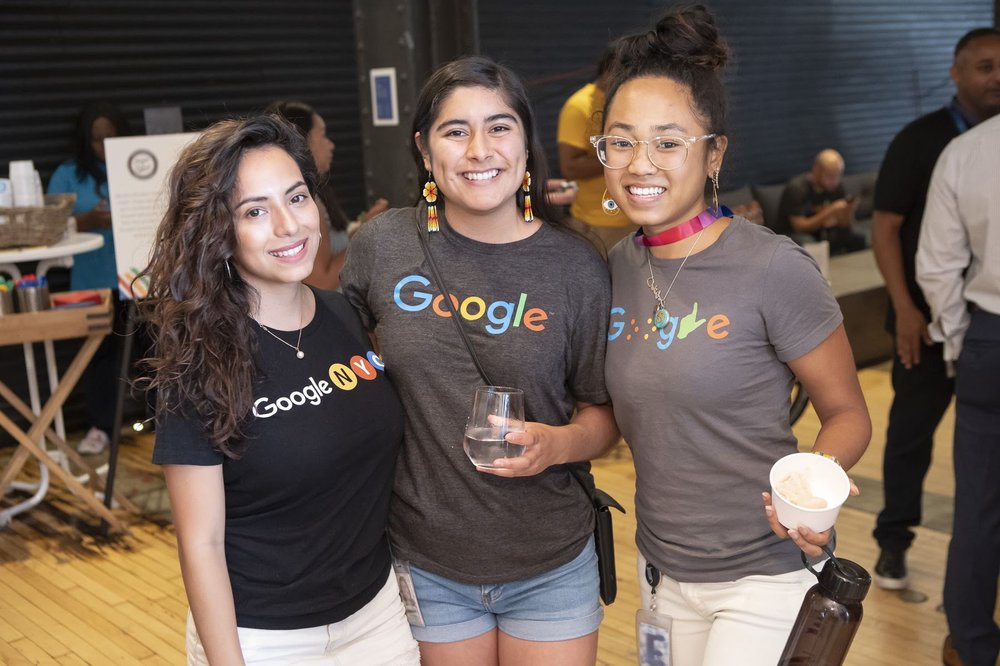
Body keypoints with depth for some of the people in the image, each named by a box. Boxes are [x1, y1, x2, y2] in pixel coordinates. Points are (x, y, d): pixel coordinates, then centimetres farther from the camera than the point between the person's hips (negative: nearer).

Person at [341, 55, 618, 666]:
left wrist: (556, 444, -20)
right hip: (428, 564, 1)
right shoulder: (382, 246, -7)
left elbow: (603, 412, 0)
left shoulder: (576, 267, -9)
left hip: (550, 565, 0)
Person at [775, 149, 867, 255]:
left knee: (858, 239, -14)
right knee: (808, 244, -37)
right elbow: (800, 227, -25)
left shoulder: (836, 185, -4)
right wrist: (830, 211, -30)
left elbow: (844, 224, -1)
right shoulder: (797, 187, -20)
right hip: (794, 234, -5)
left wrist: (849, 211, -24)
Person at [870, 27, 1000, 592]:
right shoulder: (920, 140, -5)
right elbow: (886, 228, -6)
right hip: (932, 315, -3)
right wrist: (904, 307, -14)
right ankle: (894, 542, 17)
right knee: (912, 429, 4)